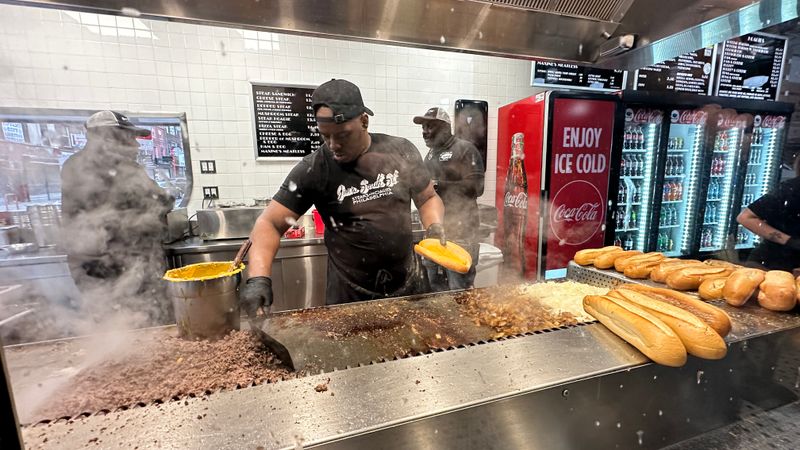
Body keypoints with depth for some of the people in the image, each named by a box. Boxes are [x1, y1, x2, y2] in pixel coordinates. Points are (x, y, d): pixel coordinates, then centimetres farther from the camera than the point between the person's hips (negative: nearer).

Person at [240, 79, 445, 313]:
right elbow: (270, 223, -11)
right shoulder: (313, 170, -13)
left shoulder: (402, 151, -7)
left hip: (407, 287, 3)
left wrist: (434, 227, -14)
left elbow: (428, 198, 6)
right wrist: (259, 278, -26)